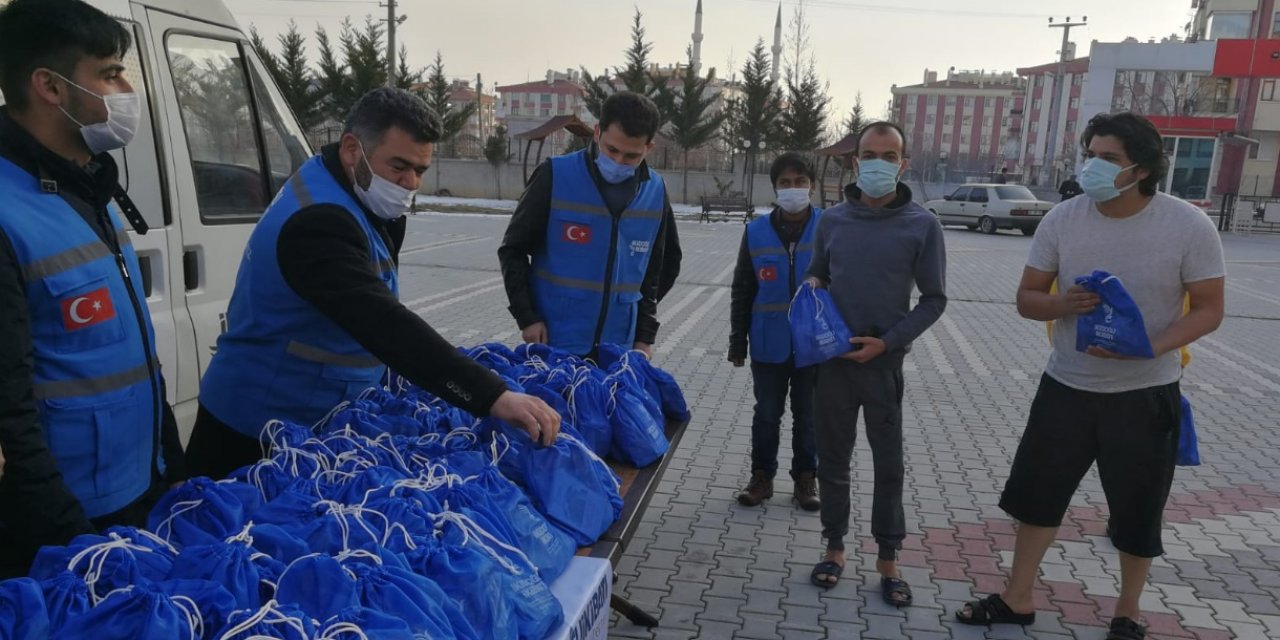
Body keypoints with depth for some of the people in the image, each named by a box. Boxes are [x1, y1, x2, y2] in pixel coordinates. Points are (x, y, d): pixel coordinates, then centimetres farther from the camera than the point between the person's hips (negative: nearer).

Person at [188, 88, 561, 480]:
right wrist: (492, 396, -46)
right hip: (261, 430, -9)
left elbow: (375, 318, 1)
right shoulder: (317, 220, -28)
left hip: (308, 423, 9)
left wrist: (393, 217, -11)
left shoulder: (360, 198, 4)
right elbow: (385, 326, -40)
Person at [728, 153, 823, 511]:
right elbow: (742, 291, 4)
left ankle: (805, 477, 28)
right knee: (766, 415, 12)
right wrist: (737, 342, 4)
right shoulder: (756, 232, -2)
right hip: (769, 345, 1)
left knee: (808, 417, 12)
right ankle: (762, 475, 27)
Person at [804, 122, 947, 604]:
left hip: (885, 362, -2)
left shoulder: (921, 225, -5)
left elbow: (934, 299, -2)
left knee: (889, 464, 6)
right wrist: (811, 287, -8)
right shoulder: (832, 219, 3)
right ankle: (835, 546, 27)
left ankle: (887, 558, 21)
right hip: (832, 359, 2)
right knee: (833, 459, 11)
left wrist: (887, 342, -12)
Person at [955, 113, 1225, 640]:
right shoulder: (1062, 219, -7)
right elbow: (1027, 299, -1)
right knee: (1036, 494, 11)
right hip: (1066, 386, 2)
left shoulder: (1190, 226, -13)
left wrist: (1152, 346, -26)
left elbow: (1208, 309, -7)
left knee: (1137, 510, 12)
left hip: (1146, 393, -2)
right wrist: (1065, 305, -24)